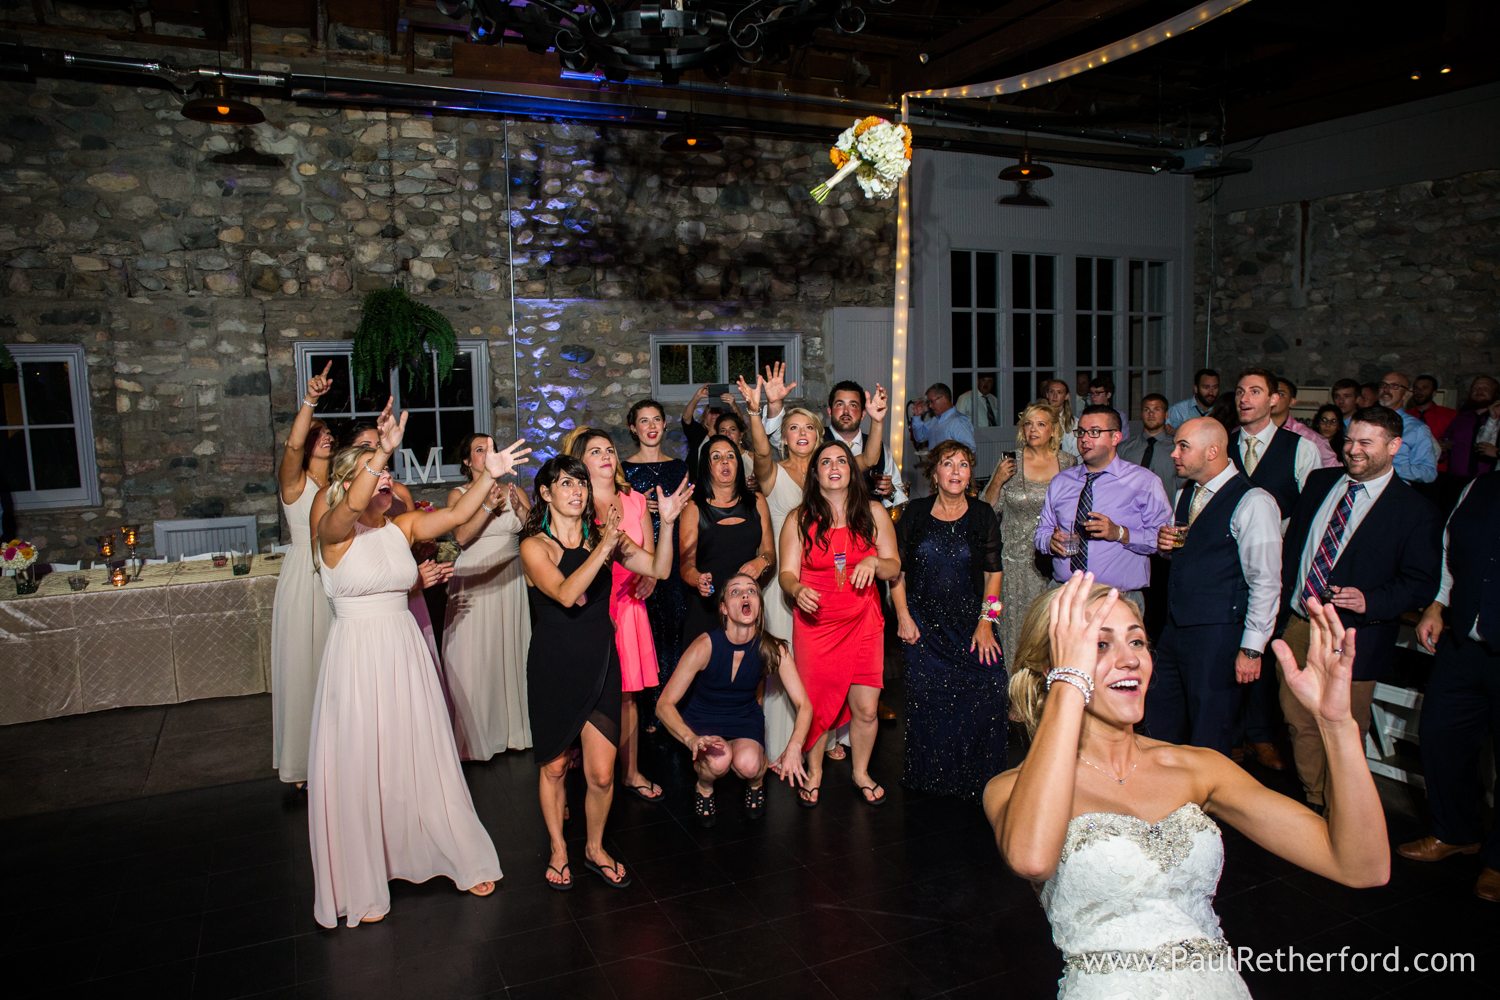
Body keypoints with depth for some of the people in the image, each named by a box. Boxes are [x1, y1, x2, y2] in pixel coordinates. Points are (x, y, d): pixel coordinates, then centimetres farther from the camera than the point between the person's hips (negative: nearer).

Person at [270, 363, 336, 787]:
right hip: (305, 580, -5)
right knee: (305, 667, 1)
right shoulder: (295, 482, -4)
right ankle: (305, 760, 12)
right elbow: (292, 444, -25)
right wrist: (309, 400, -37)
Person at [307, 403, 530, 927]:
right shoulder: (334, 530, -11)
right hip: (357, 653, -4)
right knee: (361, 766, 5)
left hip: (405, 649, 4)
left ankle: (456, 855, 29)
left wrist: (489, 474, -19)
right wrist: (382, 451, -45)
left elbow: (457, 515, -6)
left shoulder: (402, 526, 4)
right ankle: (361, 884, 22)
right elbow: (353, 505, -33)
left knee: (423, 757, 14)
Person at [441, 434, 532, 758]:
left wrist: (516, 505, -15)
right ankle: (475, 734, 13)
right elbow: (461, 536, -14)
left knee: (512, 652, 8)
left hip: (511, 580, 3)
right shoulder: (459, 494, 1)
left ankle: (511, 726, 22)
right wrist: (488, 505, -21)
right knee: (475, 658, 0)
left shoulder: (512, 489, 8)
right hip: (475, 582, -2)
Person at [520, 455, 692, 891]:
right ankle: (557, 850, 37)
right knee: (554, 767, 14)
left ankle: (595, 848, 29)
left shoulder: (602, 536, 2)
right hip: (553, 670, -2)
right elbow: (566, 594, -26)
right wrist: (604, 549, -33)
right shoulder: (535, 546, -10)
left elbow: (658, 570, -5)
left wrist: (667, 521, -17)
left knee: (602, 774, 2)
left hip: (600, 667, 2)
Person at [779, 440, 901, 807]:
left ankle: (861, 772, 27)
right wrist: (797, 590, -23)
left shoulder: (873, 513, 4)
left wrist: (874, 562, -16)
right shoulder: (800, 519, 1)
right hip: (815, 621, -1)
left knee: (866, 708, 1)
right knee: (817, 704, 4)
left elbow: (894, 567, 6)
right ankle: (814, 773, 29)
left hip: (863, 621, 1)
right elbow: (787, 572, -1)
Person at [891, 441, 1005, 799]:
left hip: (972, 625, 0)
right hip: (924, 627, 0)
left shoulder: (983, 515, 4)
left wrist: (986, 622, -3)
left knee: (986, 695, -11)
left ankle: (977, 780, 7)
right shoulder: (916, 513, 2)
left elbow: (993, 572, 4)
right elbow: (896, 568, 5)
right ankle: (931, 776, 16)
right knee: (926, 700, -3)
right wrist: (903, 616, -3)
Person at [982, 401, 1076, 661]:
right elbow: (986, 510, 3)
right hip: (1017, 560, -1)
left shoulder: (1069, 464, 3)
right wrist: (998, 480, -12)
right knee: (1016, 628, 0)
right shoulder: (1010, 462, 0)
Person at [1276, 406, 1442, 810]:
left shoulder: (1414, 510, -7)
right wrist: (1281, 604, 8)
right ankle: (1312, 803, 36)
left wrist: (1369, 601, -24)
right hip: (1296, 625, 4)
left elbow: (1422, 583, -7)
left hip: (1353, 637, -4)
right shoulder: (1320, 482, 7)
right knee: (1299, 723, 15)